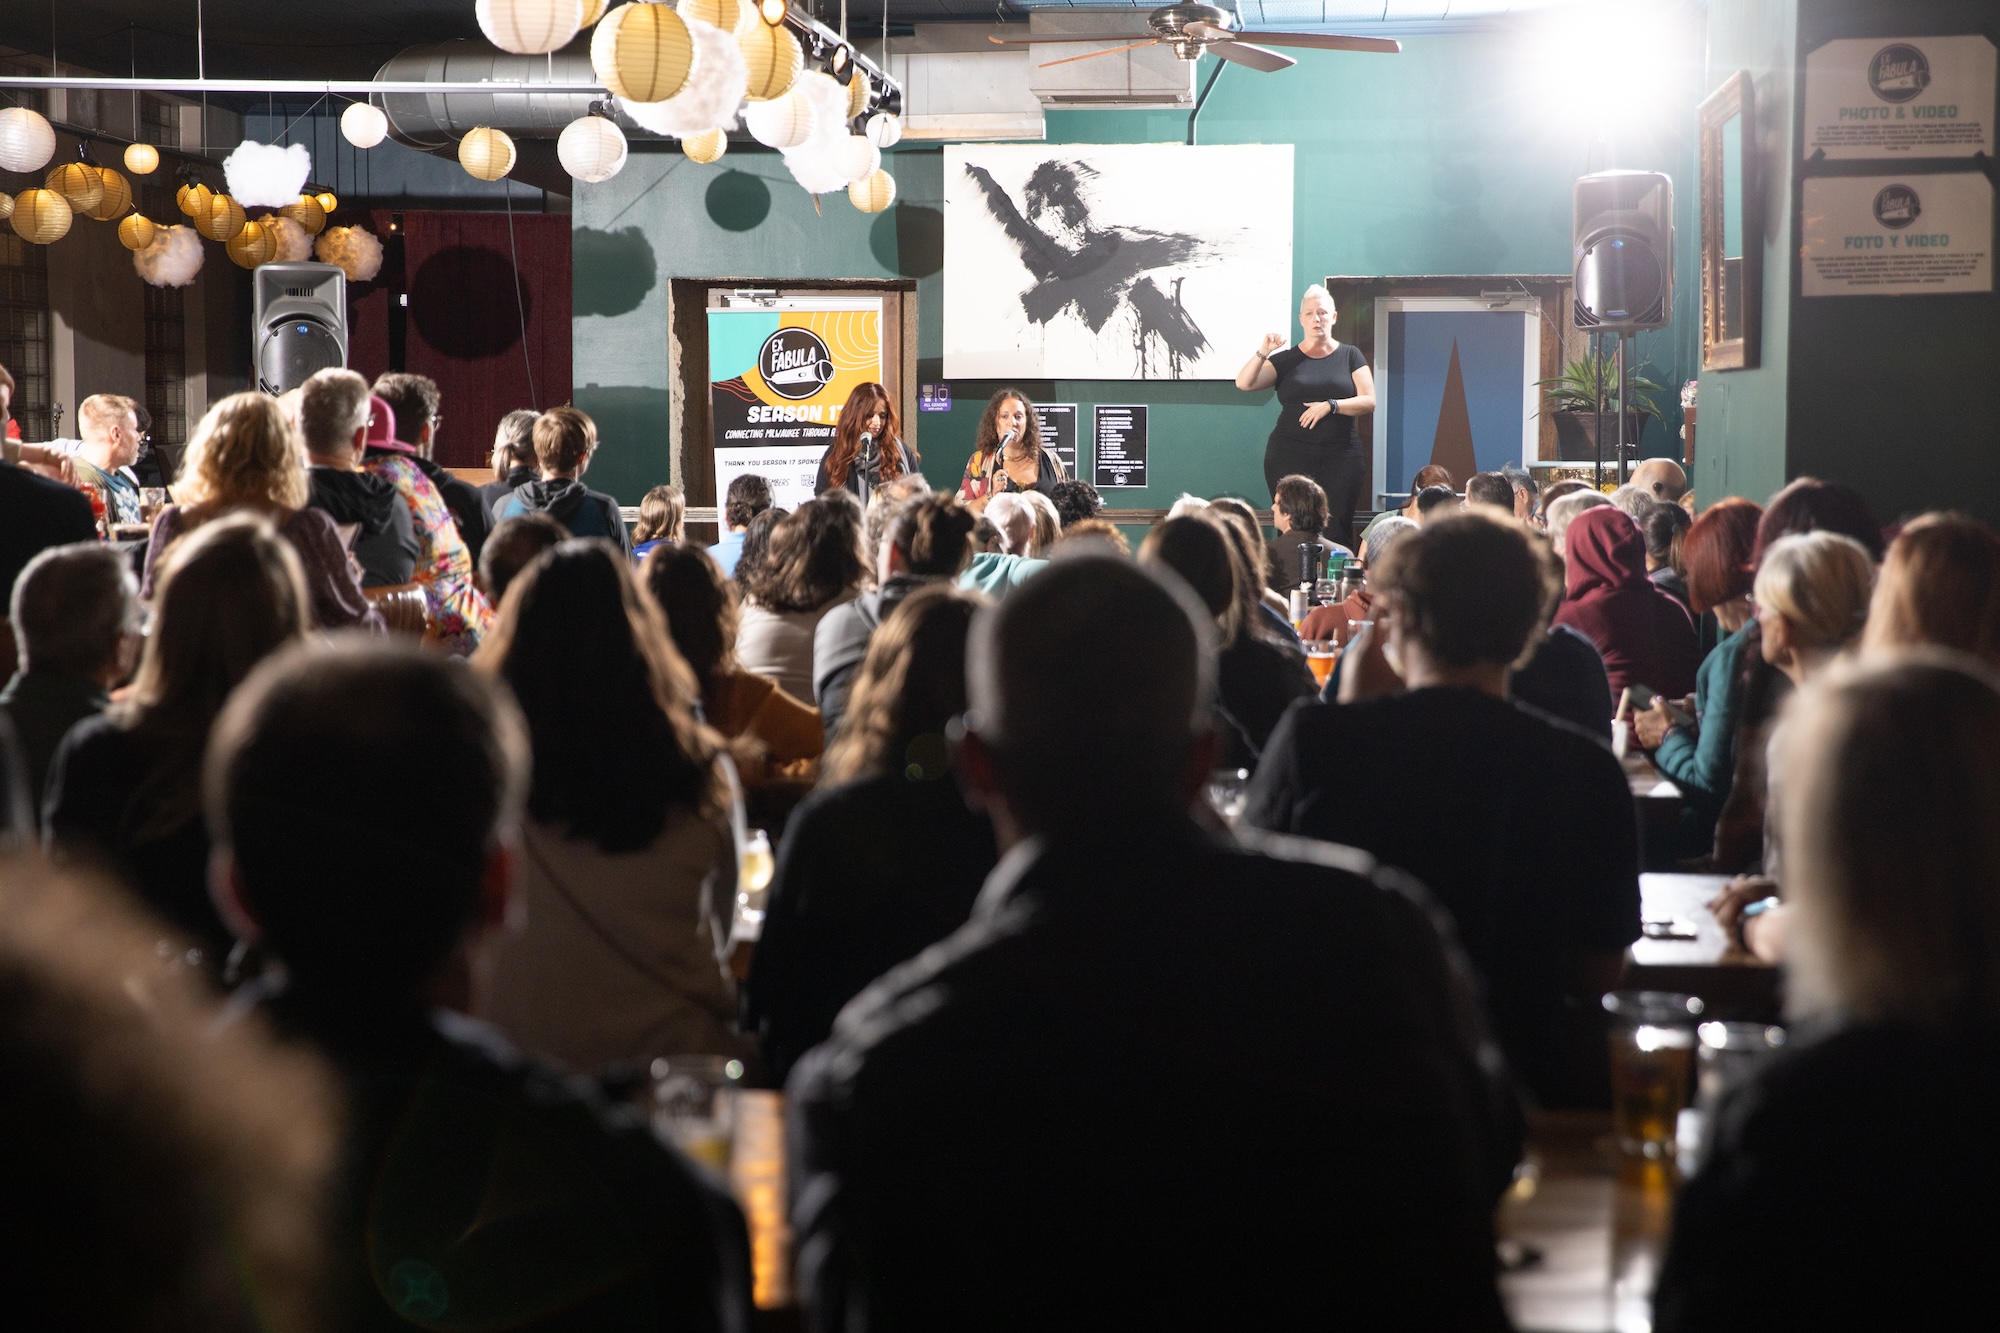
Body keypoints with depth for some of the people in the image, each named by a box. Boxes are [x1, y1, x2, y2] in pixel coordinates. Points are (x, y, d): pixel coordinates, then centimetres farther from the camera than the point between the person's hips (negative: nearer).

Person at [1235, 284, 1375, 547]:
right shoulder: (1286, 360, 11)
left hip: (1340, 456, 0)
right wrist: (1263, 352, -12)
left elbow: (1369, 401, 2)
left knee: (1336, 532, -10)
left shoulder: (1350, 356, 11)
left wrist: (1330, 405, -11)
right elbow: (1244, 384, 1)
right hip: (1290, 455, 0)